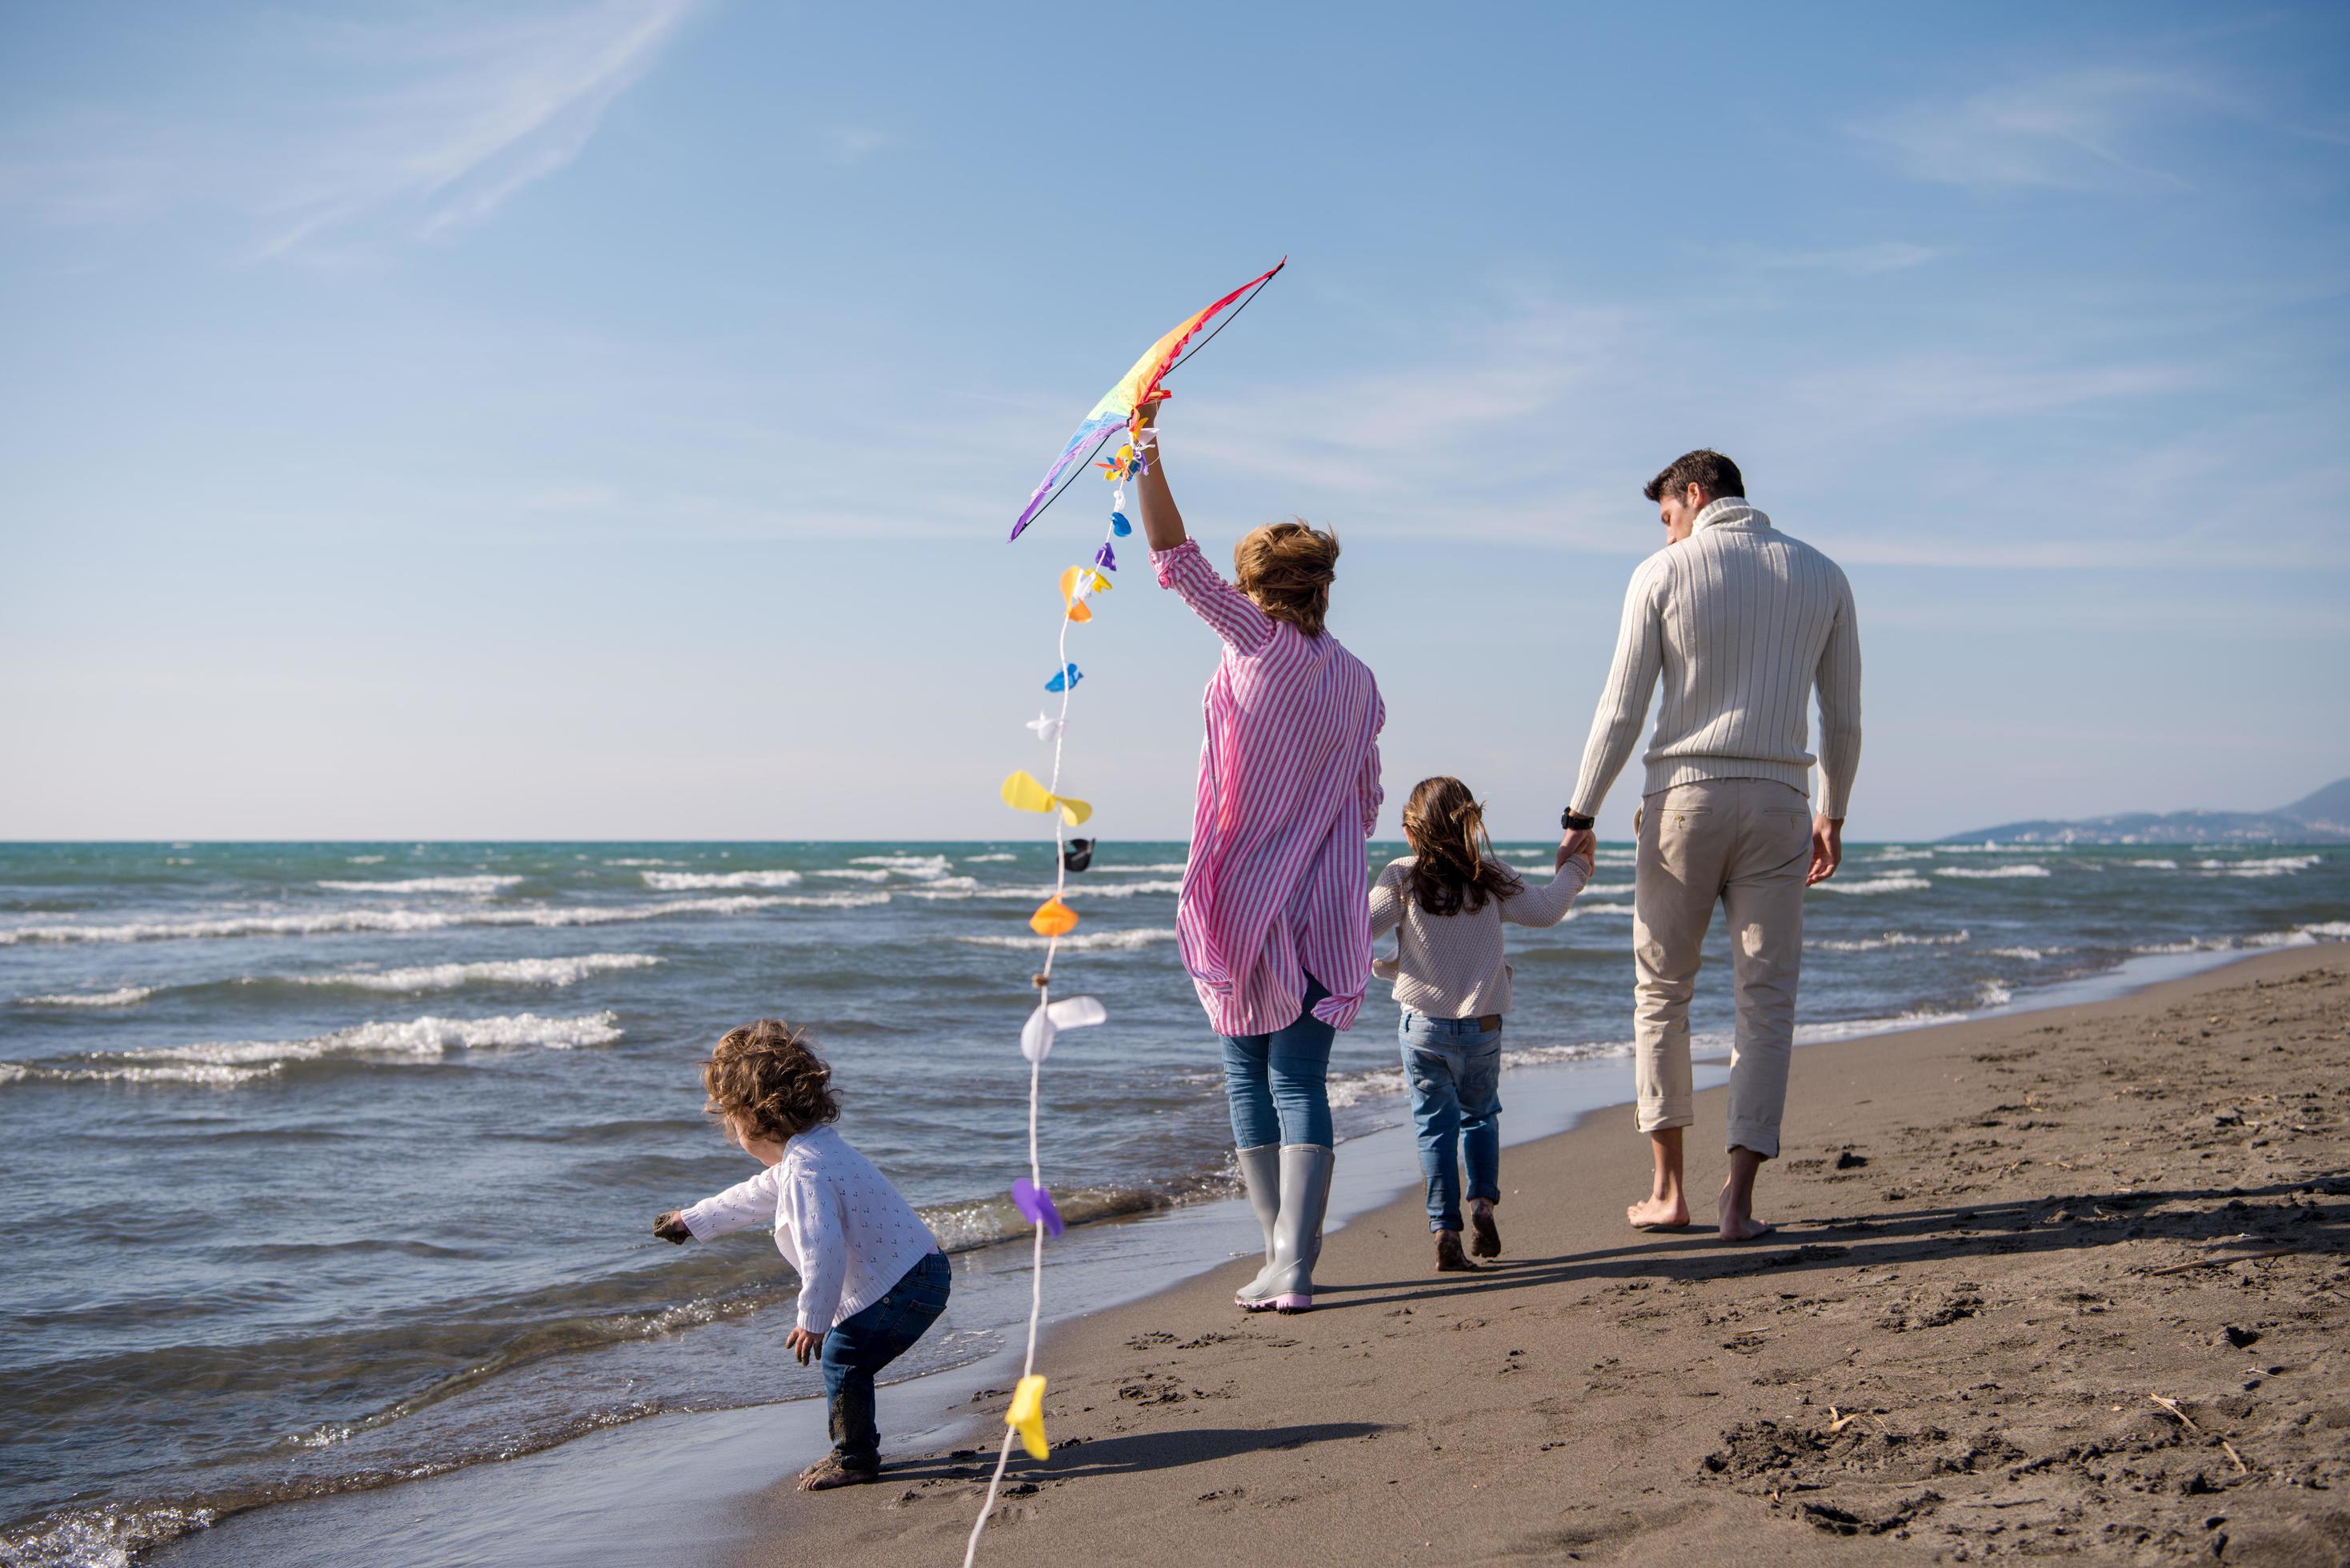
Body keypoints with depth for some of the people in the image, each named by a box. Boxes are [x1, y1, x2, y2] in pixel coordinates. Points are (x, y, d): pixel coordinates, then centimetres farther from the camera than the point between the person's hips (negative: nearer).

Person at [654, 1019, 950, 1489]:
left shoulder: (803, 1171, -23)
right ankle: (854, 1446, 30)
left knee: (842, 1355, -6)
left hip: (904, 1285, -11)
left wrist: (812, 1319, -23)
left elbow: (823, 1248, -33)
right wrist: (691, 1220, 44)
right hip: (918, 1272, 11)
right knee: (842, 1354, 18)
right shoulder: (808, 1155, 14)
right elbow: (755, 1197, 32)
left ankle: (855, 1458, 8)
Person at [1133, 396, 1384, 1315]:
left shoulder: (1257, 643, -6)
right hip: (1326, 912, 3)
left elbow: (1178, 564, -10)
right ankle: (1294, 1267, -3)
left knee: (1248, 1074, 9)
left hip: (1245, 903, -3)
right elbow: (1365, 802, 11)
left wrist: (1149, 461, -8)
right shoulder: (1357, 682, 6)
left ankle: (1278, 1256, 12)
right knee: (1301, 1082, 4)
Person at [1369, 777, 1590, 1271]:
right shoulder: (1492, 879, -1)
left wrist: (1384, 964, 8)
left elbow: (1361, 928, -13)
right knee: (1480, 1114, 22)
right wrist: (1572, 873, 24)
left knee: (1436, 1125, 4)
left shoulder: (1402, 879, -7)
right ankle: (1483, 1199, 6)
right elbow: (1545, 910, 7)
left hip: (1424, 1026, -2)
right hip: (1483, 1026, 2)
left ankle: (1445, 1231, -2)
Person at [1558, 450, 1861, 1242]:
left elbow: (1621, 709, -4)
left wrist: (1581, 815, 2)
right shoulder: (1822, 575, 9)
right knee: (1766, 999, 4)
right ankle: (1739, 1197, -1)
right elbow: (1843, 717, 11)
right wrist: (1832, 814, 22)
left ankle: (1667, 1188, 11)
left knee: (1661, 992, 9)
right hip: (1777, 801, 2)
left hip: (1684, 796, -2)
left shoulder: (1663, 574, -1)